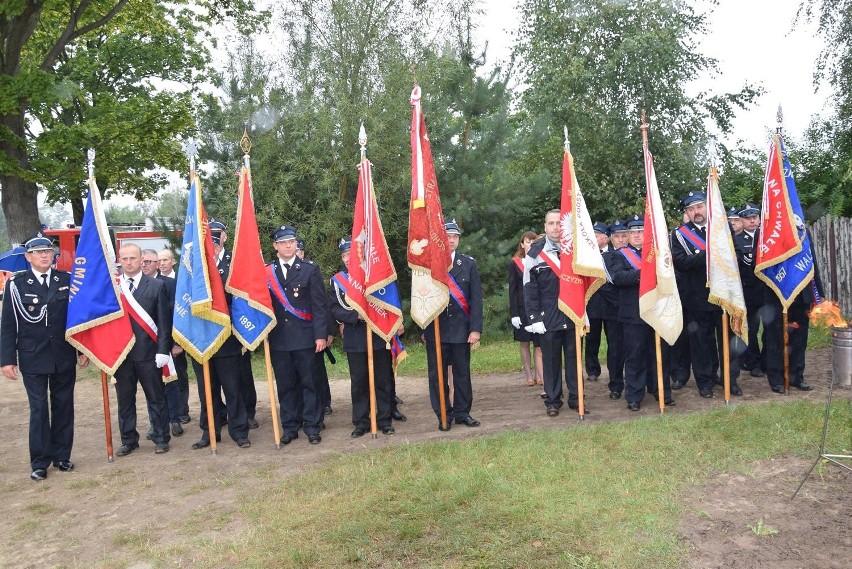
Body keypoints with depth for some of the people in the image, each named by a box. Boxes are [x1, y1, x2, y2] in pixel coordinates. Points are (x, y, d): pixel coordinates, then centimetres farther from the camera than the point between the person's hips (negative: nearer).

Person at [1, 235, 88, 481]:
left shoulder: (67, 280, 2)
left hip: (64, 357, 2)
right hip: (32, 359, -2)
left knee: (64, 407, 10)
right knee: (38, 409, 3)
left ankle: (62, 455, 23)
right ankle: (39, 462, 14)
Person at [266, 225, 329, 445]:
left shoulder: (310, 270, 3)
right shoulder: (266, 272, 7)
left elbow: (319, 305, -2)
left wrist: (321, 335, -8)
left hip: (305, 337, -1)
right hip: (278, 339, 2)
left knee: (309, 382, 4)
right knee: (285, 384, 8)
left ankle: (312, 426, 14)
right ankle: (290, 427, 19)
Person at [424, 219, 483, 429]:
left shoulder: (468, 264, 5)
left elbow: (476, 299, 2)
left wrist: (476, 329, -5)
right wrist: (423, 329, 0)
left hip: (461, 329, 1)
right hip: (435, 330, -1)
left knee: (462, 372, 9)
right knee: (437, 375, 5)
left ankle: (462, 413, 21)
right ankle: (443, 415, 17)